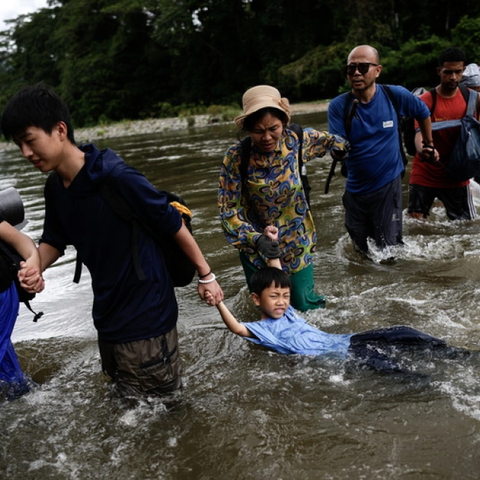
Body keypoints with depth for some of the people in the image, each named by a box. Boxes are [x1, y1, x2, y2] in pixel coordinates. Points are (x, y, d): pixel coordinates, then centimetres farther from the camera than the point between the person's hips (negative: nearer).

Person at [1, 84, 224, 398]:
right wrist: (34, 267, -10)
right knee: (124, 396, 24)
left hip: (146, 316, -8)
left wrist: (206, 276, -6)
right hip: (108, 315, 8)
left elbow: (174, 224, -15)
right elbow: (54, 240, 13)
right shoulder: (54, 187, 1)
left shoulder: (117, 178, -24)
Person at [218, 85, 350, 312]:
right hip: (258, 248, -1)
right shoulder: (236, 157, -21)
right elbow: (228, 208, -19)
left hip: (298, 243, 2)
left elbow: (324, 140, 9)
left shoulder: (295, 140, -15)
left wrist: (342, 146, 27)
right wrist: (254, 239, -32)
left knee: (305, 305, 7)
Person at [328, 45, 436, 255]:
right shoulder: (338, 106, -12)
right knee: (363, 252, 17)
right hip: (355, 190, 1)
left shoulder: (395, 95, -10)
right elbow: (337, 152, -18)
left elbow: (423, 113, 10)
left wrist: (428, 145, 19)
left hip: (388, 185, -1)